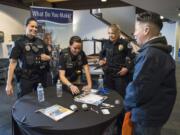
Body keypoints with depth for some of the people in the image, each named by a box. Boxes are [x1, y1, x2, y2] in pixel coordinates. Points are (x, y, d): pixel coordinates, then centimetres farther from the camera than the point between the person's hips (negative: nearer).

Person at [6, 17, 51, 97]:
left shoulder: (40, 42, 9)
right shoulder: (19, 43, -4)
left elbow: (49, 57, 19)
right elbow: (12, 63, -8)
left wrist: (47, 57, -6)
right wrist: (9, 83, -12)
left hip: (41, 77, 4)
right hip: (25, 79, -4)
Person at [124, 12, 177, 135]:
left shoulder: (149, 54, -26)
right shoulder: (162, 51, 8)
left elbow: (137, 90, -27)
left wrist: (127, 104, -7)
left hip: (146, 116, -9)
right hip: (156, 112, 9)